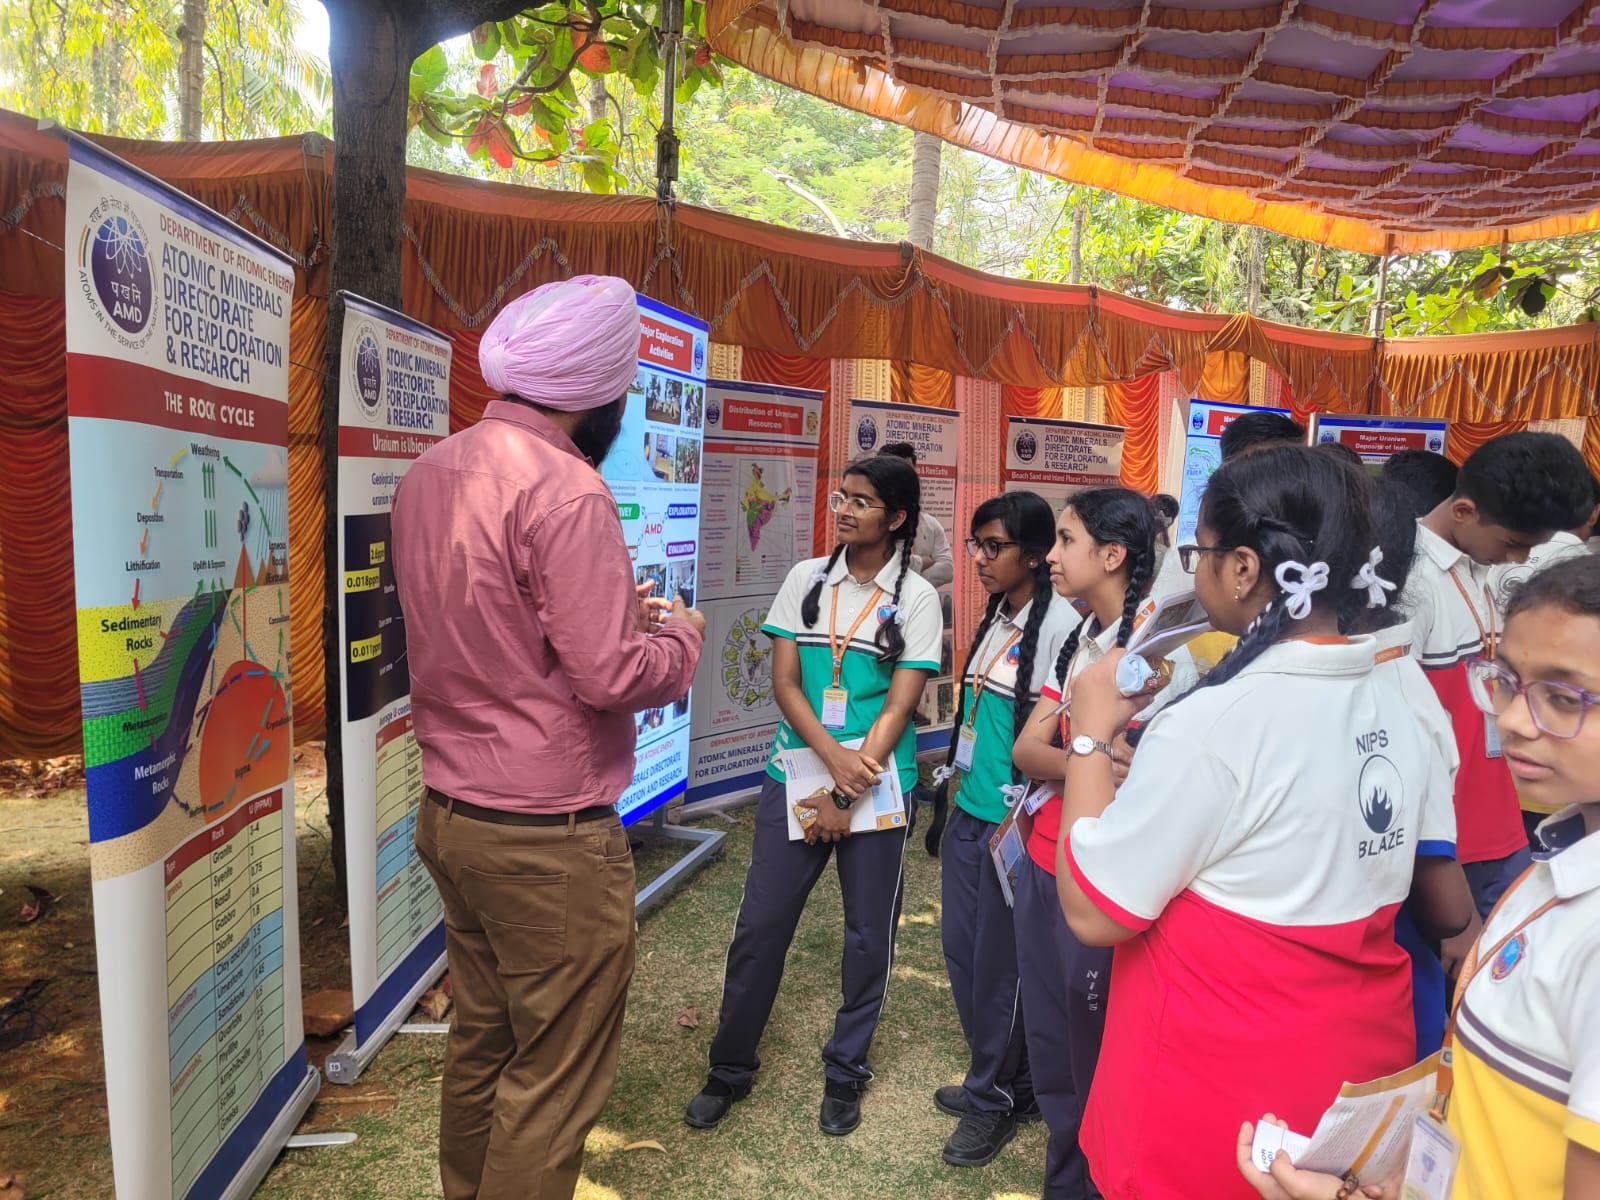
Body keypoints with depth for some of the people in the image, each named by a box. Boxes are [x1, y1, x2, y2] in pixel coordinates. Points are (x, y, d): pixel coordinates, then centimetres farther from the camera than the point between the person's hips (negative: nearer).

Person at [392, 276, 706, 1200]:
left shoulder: (431, 473, 6)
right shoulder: (562, 486, -20)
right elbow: (611, 675, -21)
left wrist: (614, 608, 13)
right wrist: (682, 636, -2)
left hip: (450, 813, 9)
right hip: (547, 834, -8)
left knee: (480, 1044, 22)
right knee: (554, 1084, 7)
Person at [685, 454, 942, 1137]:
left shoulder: (916, 597, -4)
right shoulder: (806, 579, 3)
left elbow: (900, 705, -8)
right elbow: (784, 681, -1)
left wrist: (845, 797, -12)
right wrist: (833, 756, -15)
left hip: (875, 782, -1)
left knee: (869, 932, 9)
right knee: (759, 925, 6)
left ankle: (845, 1073, 31)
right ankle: (730, 1068, 26)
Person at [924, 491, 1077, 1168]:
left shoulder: (1062, 625, -18)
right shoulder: (994, 619, 9)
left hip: (1013, 824, -8)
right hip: (969, 813, 8)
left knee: (997, 965, 7)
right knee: (960, 948, 17)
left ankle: (995, 1099, 29)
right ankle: (996, 1078, 38)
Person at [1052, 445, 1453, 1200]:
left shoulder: (1212, 725, -26)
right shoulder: (1400, 705, -3)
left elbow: (1091, 911, -18)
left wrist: (1091, 734, -11)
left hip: (1221, 1105, -7)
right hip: (1365, 1064, 7)